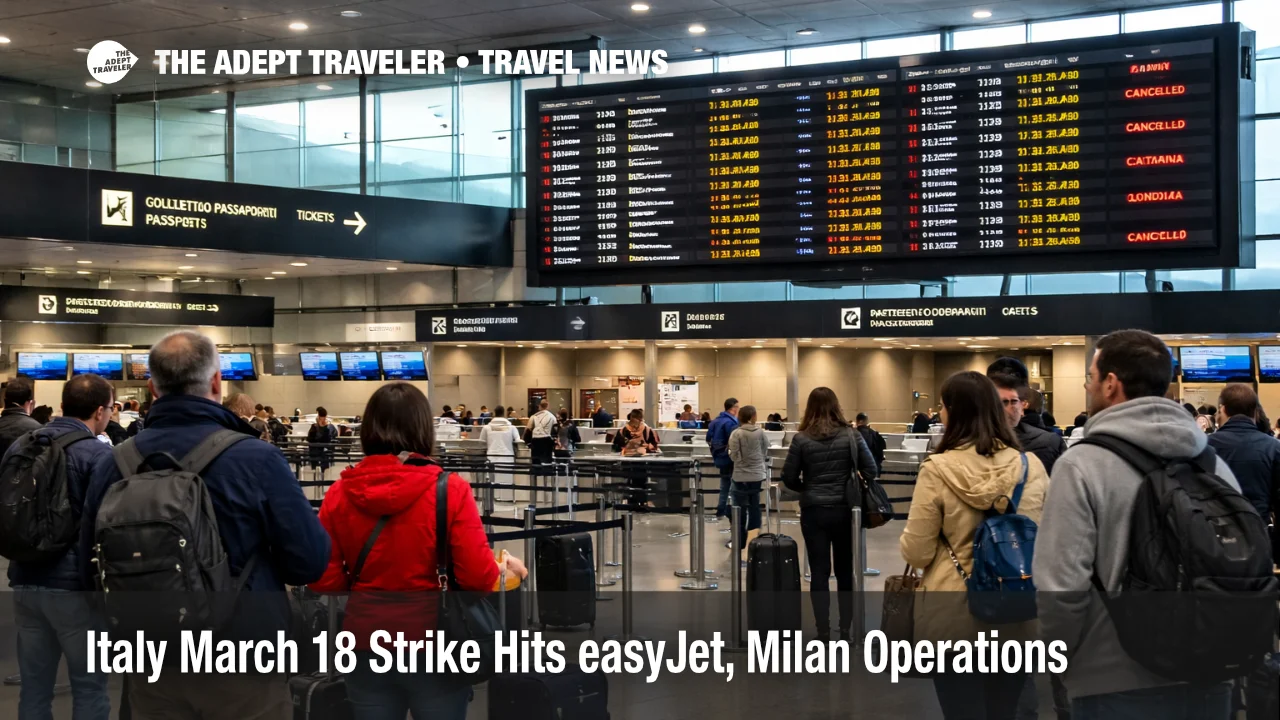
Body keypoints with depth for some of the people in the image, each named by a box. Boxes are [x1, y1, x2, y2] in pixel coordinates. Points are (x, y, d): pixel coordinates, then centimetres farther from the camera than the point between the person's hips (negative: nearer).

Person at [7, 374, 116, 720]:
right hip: (75, 584, -6)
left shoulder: (21, 446, 8)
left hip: (25, 580, 6)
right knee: (89, 687, 3)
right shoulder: (98, 453, -12)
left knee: (34, 685, 12)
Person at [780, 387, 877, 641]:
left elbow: (789, 478, -7)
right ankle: (845, 630, 16)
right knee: (845, 571, 12)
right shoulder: (851, 435, -4)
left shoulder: (801, 439, -8)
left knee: (819, 572, 3)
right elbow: (871, 470, -4)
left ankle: (823, 632, 4)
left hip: (813, 510, -1)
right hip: (844, 509, 1)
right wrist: (853, 489, 11)